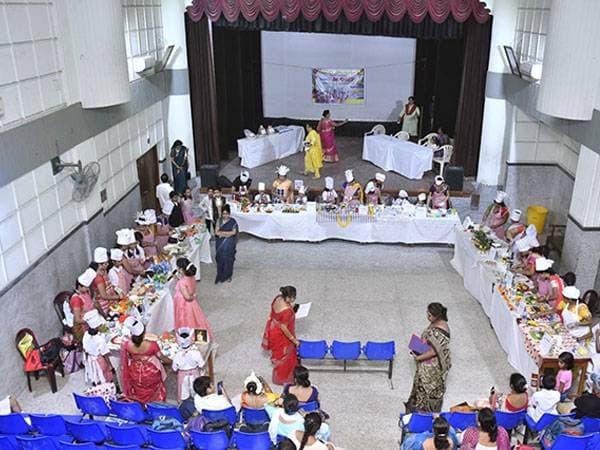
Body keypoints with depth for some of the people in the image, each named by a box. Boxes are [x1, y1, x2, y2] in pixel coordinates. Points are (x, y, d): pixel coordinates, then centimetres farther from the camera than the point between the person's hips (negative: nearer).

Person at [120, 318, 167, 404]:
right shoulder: (152, 345, -35)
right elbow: (161, 357, -16)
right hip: (151, 375, -1)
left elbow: (125, 361, -9)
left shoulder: (126, 345, -30)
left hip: (135, 376, 2)